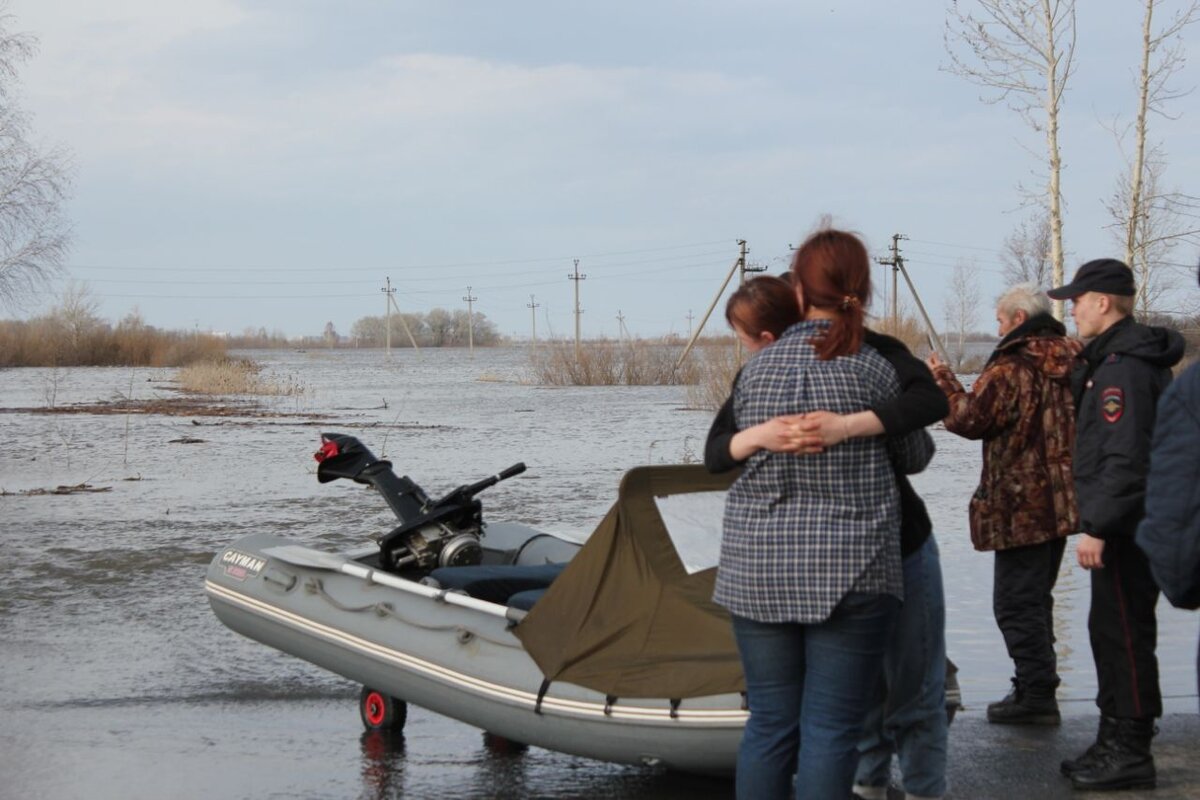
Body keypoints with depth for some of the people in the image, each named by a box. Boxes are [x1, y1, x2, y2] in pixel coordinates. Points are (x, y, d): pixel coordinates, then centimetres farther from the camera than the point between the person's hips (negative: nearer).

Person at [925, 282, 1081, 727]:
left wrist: (942, 379, -1)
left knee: (1017, 603, -3)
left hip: (1021, 507, -9)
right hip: (1062, 503, 9)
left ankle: (1036, 695, -4)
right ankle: (1038, 689, 25)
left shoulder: (1010, 368, -17)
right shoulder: (1072, 362, 8)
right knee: (1036, 598, 19)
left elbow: (969, 419, -15)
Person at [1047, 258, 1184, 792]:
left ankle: (1130, 752, 0)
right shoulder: (1112, 357, 16)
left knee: (1123, 633, -5)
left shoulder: (1124, 366, -18)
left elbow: (1125, 458, -25)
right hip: (1121, 525, 11)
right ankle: (1115, 742, 25)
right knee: (1110, 630, 16)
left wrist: (1098, 526, -23)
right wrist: (1098, 521, 19)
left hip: (1125, 528, -11)